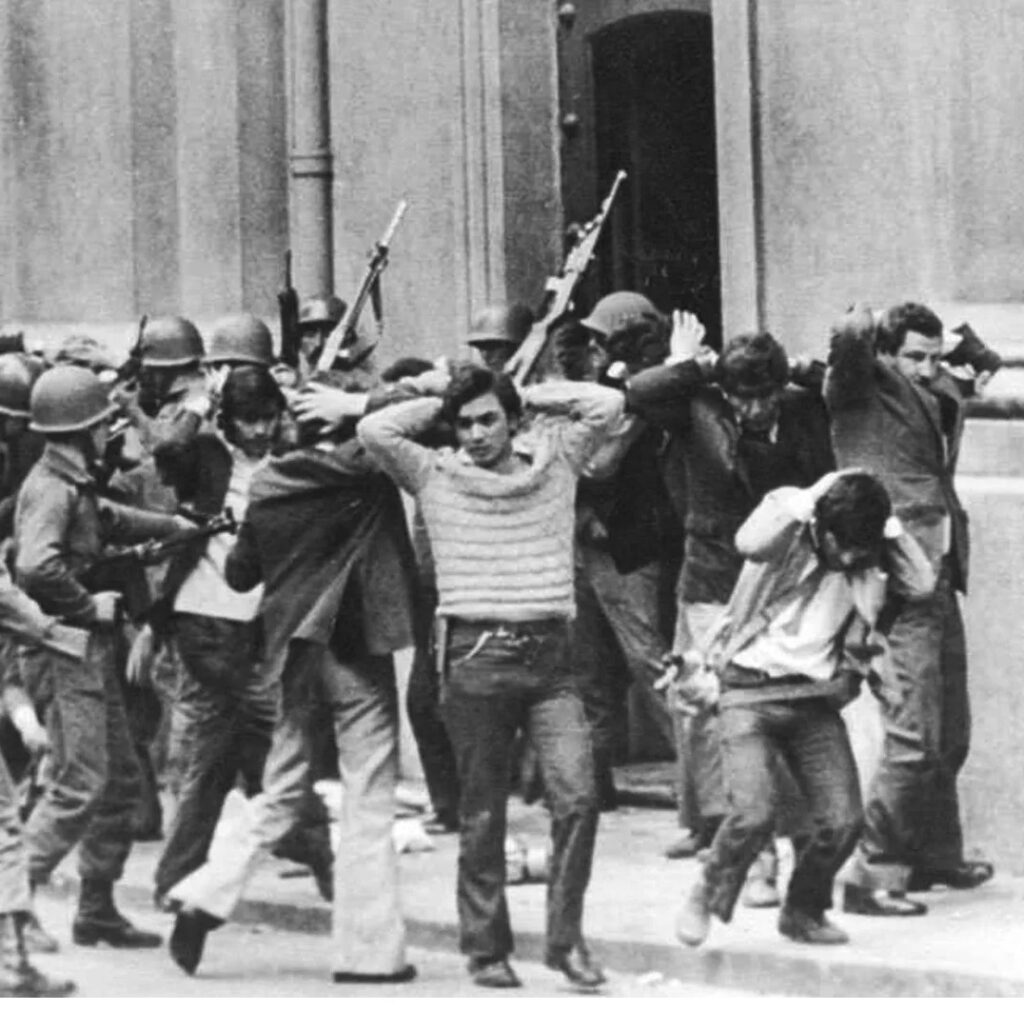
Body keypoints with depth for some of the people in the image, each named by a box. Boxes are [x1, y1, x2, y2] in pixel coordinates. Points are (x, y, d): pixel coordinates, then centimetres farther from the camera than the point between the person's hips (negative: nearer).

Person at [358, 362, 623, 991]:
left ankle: (566, 938, -1)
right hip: (476, 657, -1)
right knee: (482, 815, 5)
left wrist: (529, 396, 10)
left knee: (578, 795, -12)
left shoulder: (554, 462, 10)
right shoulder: (436, 476, 5)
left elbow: (607, 405, 5)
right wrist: (437, 400, 7)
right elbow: (375, 430, -5)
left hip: (550, 656, 1)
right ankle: (486, 950, 14)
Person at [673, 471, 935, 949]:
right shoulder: (788, 522, -10)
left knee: (842, 819, -8)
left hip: (816, 699, 4)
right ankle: (704, 902, 6)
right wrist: (812, 497, -25)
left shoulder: (869, 556, 3)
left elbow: (921, 583, -9)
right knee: (753, 812, -20)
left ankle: (803, 911, 18)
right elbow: (749, 543, -32)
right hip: (752, 690, -4)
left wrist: (890, 526, -11)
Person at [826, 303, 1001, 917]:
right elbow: (849, 340, -23)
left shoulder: (933, 396, 17)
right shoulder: (864, 388, -2)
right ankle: (872, 877, -7)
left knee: (950, 735, 18)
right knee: (913, 739, -12)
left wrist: (972, 359, 20)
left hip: (938, 580, 8)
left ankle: (936, 855, 33)